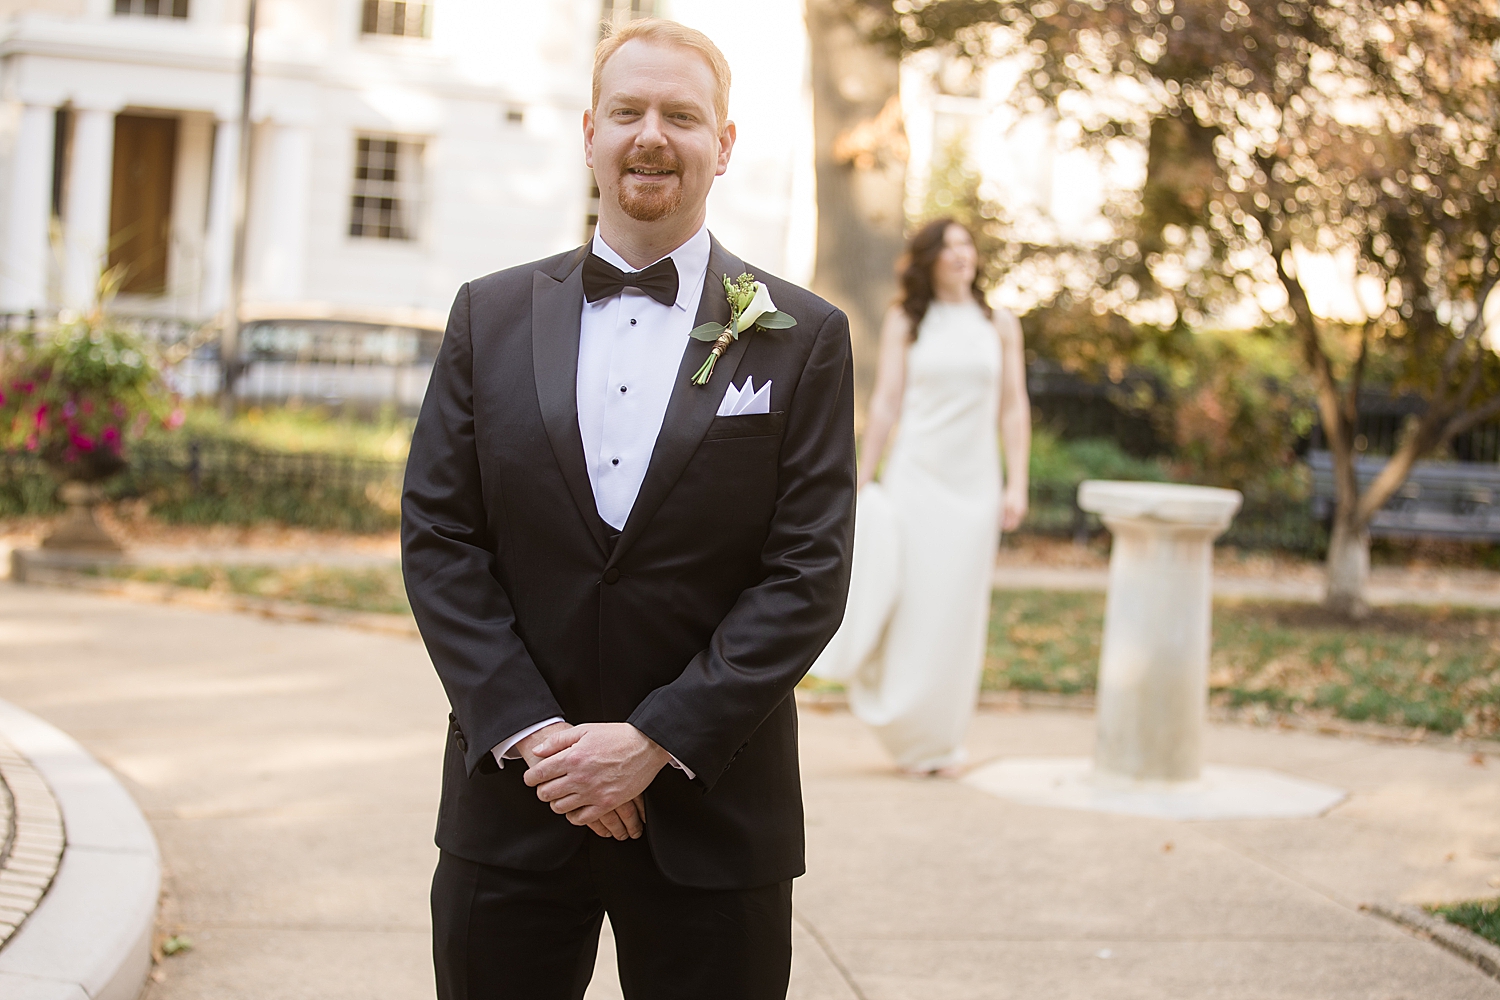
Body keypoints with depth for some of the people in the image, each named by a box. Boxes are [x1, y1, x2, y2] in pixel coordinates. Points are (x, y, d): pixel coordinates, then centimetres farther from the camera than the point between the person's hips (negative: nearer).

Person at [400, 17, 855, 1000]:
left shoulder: (803, 337, 0)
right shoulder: (491, 314, 6)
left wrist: (657, 743, -13)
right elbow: (437, 537, 1)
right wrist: (531, 731, -9)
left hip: (713, 817, -1)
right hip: (511, 804, 2)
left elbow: (809, 575, -6)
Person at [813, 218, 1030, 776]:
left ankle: (945, 738, 11)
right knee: (913, 603, -2)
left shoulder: (1000, 326, 8)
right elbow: (885, 401, 2)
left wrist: (1017, 485, -1)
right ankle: (913, 737, 10)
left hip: (975, 482, 1)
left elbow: (1014, 408, 7)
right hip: (914, 475, -1)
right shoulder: (905, 322, 4)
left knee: (961, 610, 1)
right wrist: (862, 482, -2)